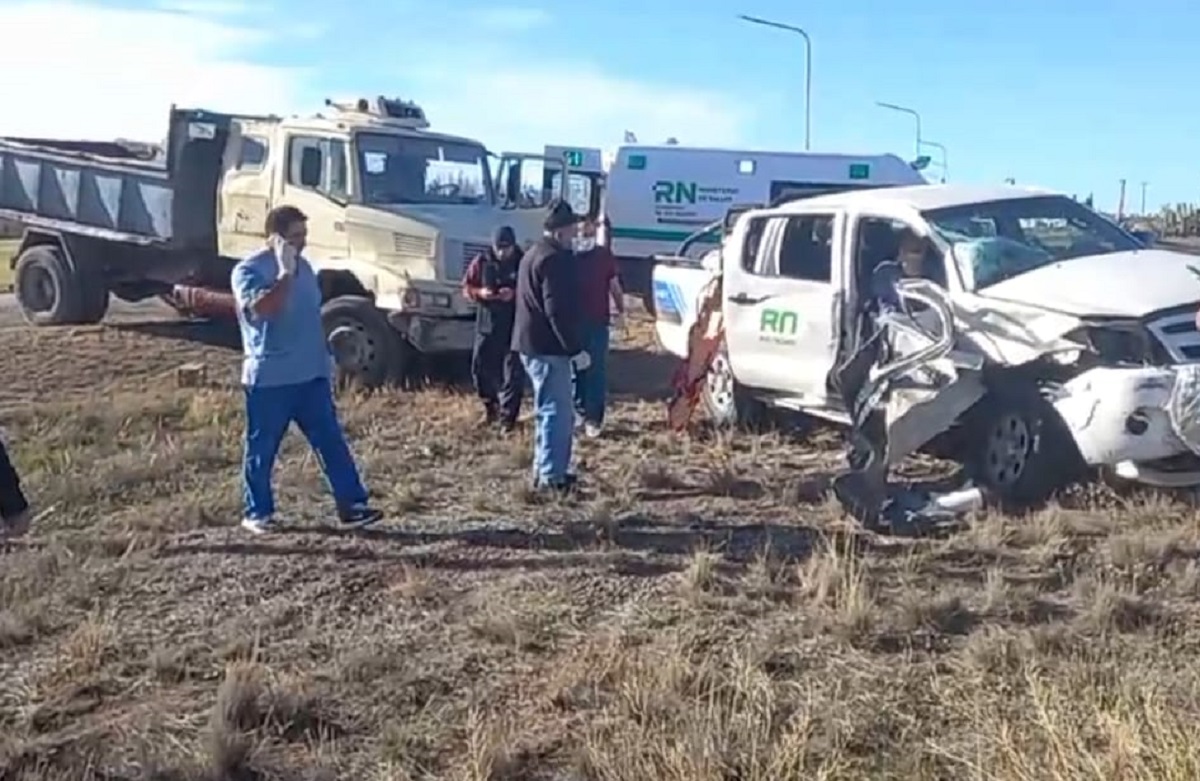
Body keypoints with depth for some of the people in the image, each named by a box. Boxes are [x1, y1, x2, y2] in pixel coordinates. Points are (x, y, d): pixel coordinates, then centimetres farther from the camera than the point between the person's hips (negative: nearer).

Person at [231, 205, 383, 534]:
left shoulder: (302, 266, 12)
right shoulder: (249, 270, -10)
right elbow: (262, 310, -29)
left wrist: (325, 356, 20)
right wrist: (285, 273, -24)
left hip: (311, 374, 6)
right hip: (269, 378, -6)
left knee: (332, 440, 2)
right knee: (262, 448, 5)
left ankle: (351, 505, 4)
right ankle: (257, 512, 19)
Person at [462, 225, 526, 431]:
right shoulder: (481, 262, 2)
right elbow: (467, 287, 7)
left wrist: (515, 294, -21)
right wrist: (480, 293, -14)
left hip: (515, 326, -3)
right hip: (487, 324, 3)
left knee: (513, 373, -4)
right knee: (481, 368, 7)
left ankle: (507, 417, 3)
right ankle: (491, 407, 29)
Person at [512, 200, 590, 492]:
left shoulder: (535, 253, 19)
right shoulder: (555, 259, -16)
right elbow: (558, 310, -22)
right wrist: (575, 348, -20)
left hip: (533, 344, 11)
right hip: (547, 347, -11)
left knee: (551, 411, 17)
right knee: (556, 412, -7)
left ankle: (547, 470, 24)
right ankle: (550, 476, -4)